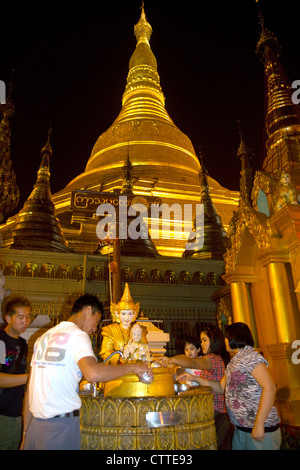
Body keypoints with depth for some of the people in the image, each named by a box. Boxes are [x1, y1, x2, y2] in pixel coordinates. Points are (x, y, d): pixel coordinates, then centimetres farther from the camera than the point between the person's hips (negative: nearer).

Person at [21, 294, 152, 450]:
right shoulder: (77, 335, -11)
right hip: (61, 425, -7)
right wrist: (132, 367, -18)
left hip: (35, 425, 7)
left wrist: (26, 432, 18)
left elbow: (30, 389, 14)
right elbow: (92, 373, -30)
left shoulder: (43, 337, 12)